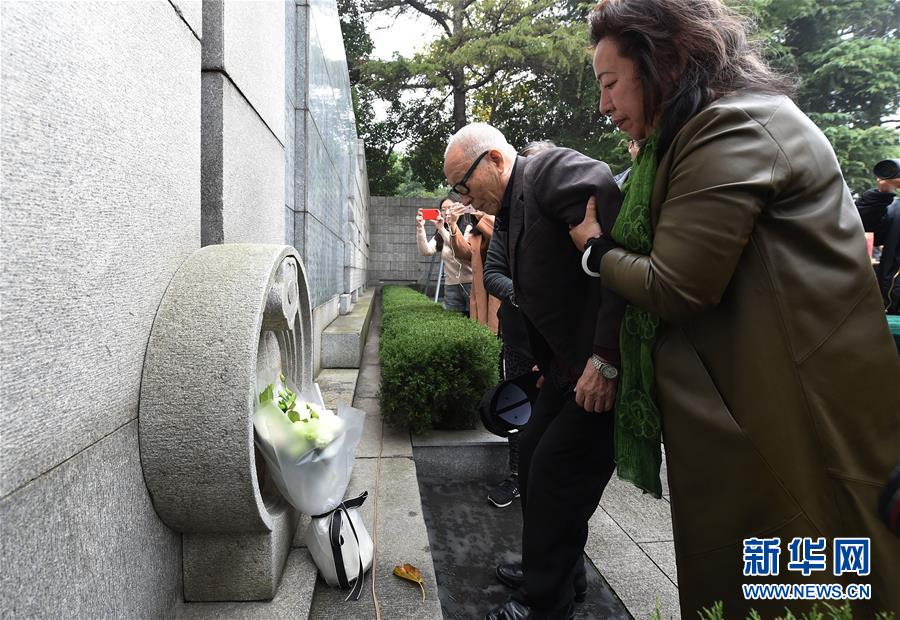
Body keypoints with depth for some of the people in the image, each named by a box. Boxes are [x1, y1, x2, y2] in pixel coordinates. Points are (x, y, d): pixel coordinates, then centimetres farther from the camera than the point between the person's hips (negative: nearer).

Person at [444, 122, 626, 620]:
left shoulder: (556, 170, -15)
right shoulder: (512, 213, 14)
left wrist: (605, 360, -27)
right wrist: (548, 365, 18)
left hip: (607, 365, -9)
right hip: (570, 364, 9)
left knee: (556, 473, -3)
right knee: (532, 456, 15)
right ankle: (549, 568, 36)